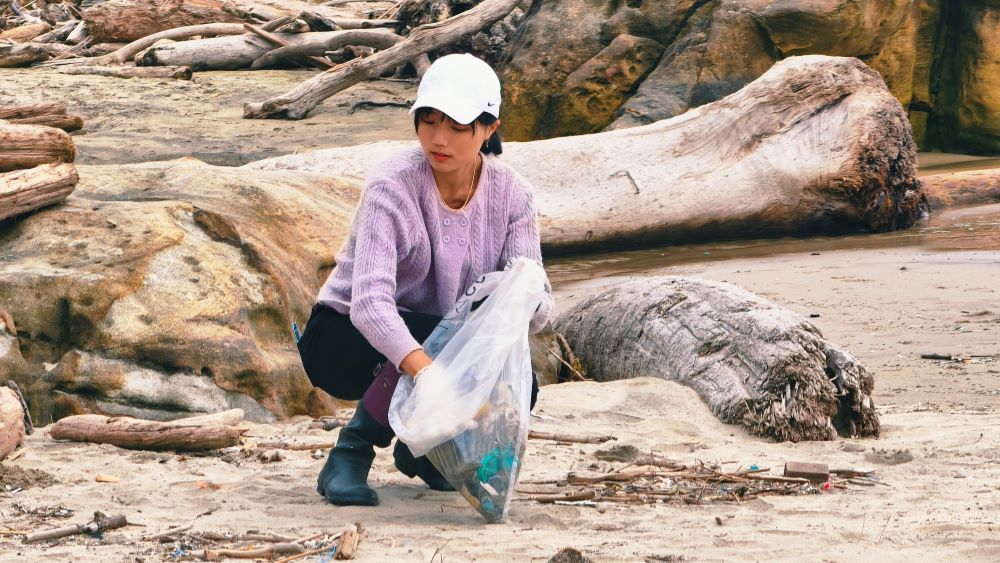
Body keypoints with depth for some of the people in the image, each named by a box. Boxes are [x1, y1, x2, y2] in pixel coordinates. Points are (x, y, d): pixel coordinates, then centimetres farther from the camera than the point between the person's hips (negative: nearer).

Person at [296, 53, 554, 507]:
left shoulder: (511, 196, -9)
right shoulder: (393, 185, -25)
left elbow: (539, 310, -14)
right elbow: (369, 301, -38)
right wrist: (424, 368, -56)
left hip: (449, 342, 5)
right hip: (345, 339, -5)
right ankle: (350, 453, -13)